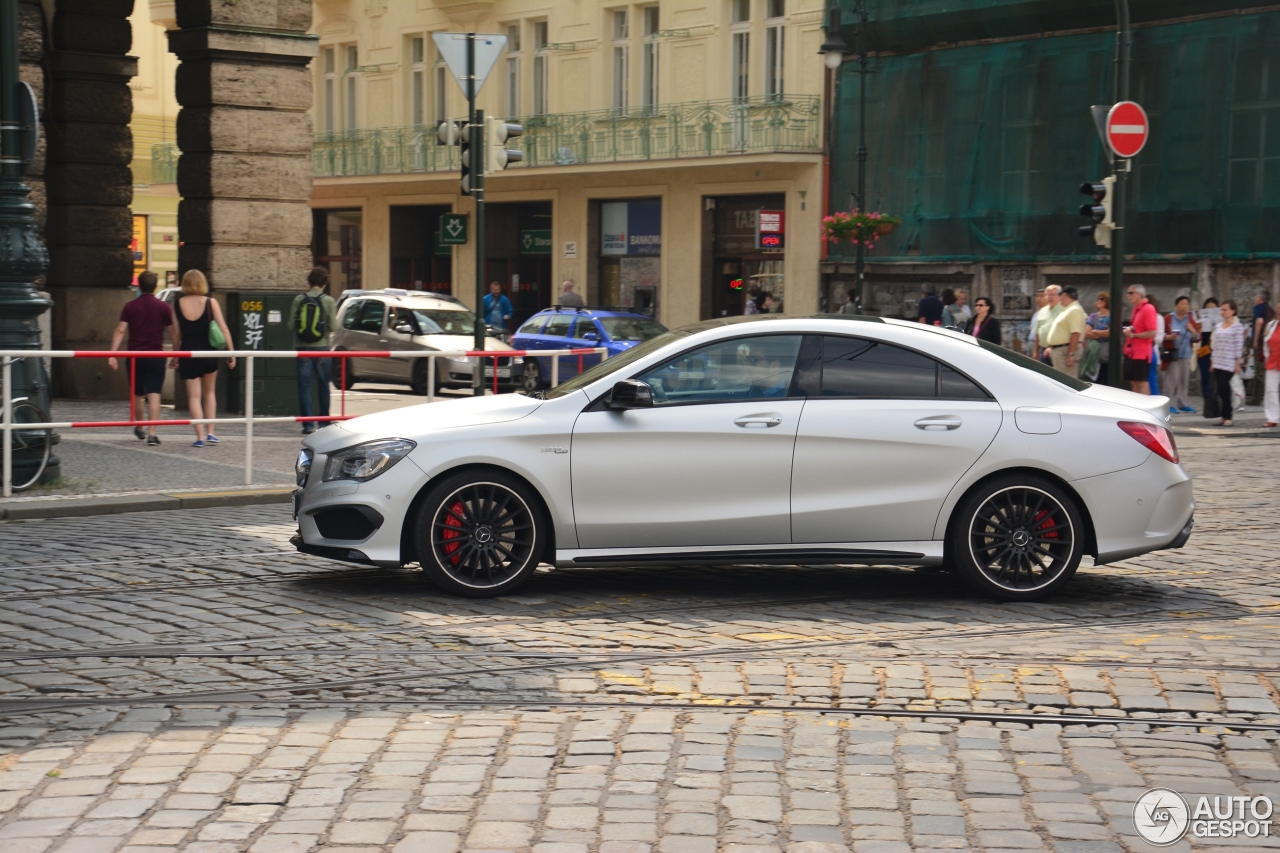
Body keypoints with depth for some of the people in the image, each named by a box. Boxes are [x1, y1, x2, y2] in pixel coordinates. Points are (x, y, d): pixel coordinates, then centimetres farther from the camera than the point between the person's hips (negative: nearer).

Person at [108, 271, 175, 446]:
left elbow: (120, 331, -6)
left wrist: (112, 354, -8)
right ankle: (151, 433, -16)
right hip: (156, 356, -2)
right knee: (154, 395, -5)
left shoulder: (130, 307, 1)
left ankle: (139, 429, 34)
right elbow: (173, 333, 0)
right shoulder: (163, 308, -2)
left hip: (135, 356, 2)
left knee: (137, 394, 17)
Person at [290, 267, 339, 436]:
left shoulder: (299, 300, -3)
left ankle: (308, 424, -3)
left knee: (304, 386, 3)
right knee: (323, 386, 12)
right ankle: (324, 423, 17)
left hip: (302, 347, 0)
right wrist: (335, 318, 13)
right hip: (322, 347, 0)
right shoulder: (328, 301, -7)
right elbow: (333, 327, -9)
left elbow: (291, 324, -4)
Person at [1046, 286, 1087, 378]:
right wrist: (1051, 347, 24)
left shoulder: (1074, 310, -15)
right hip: (1057, 350, 11)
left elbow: (1075, 334, -24)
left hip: (1067, 350, -11)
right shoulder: (1067, 310, 18)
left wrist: (1071, 354, -28)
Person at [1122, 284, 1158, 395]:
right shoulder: (1136, 309, 14)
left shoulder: (1148, 309, -13)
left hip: (1141, 353, -9)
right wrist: (1129, 331, 5)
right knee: (1133, 382, 10)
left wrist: (1133, 335, -15)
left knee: (1142, 382, -6)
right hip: (1131, 352, 9)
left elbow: (1152, 333, -19)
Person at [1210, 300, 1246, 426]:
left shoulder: (1237, 326, -4)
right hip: (1218, 363, 6)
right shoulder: (1218, 326, 15)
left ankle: (1227, 417, -7)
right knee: (1220, 390, 4)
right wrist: (1212, 361, 14)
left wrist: (1237, 363, -10)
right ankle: (1224, 417, 9)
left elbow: (1239, 345, -7)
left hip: (1229, 363, -6)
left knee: (1223, 389, -12)